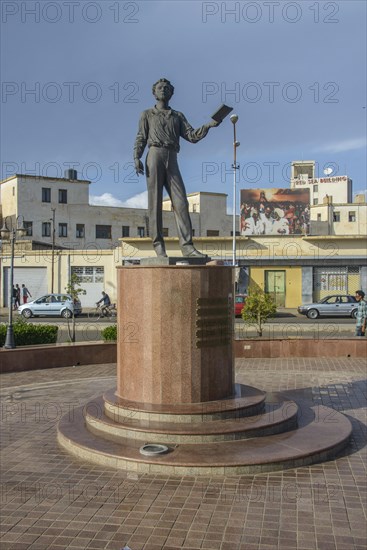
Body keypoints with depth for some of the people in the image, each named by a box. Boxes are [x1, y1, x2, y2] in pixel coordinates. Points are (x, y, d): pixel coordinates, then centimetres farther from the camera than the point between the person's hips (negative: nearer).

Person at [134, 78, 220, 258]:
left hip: (172, 159, 2)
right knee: (155, 201, -8)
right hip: (155, 155, -2)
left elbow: (192, 136, 14)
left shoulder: (178, 116, 25)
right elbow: (141, 138, 9)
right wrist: (137, 157, -8)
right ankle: (158, 245, -8)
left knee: (180, 201, -9)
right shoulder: (147, 114, 19)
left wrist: (208, 126, -1)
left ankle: (187, 245, -14)